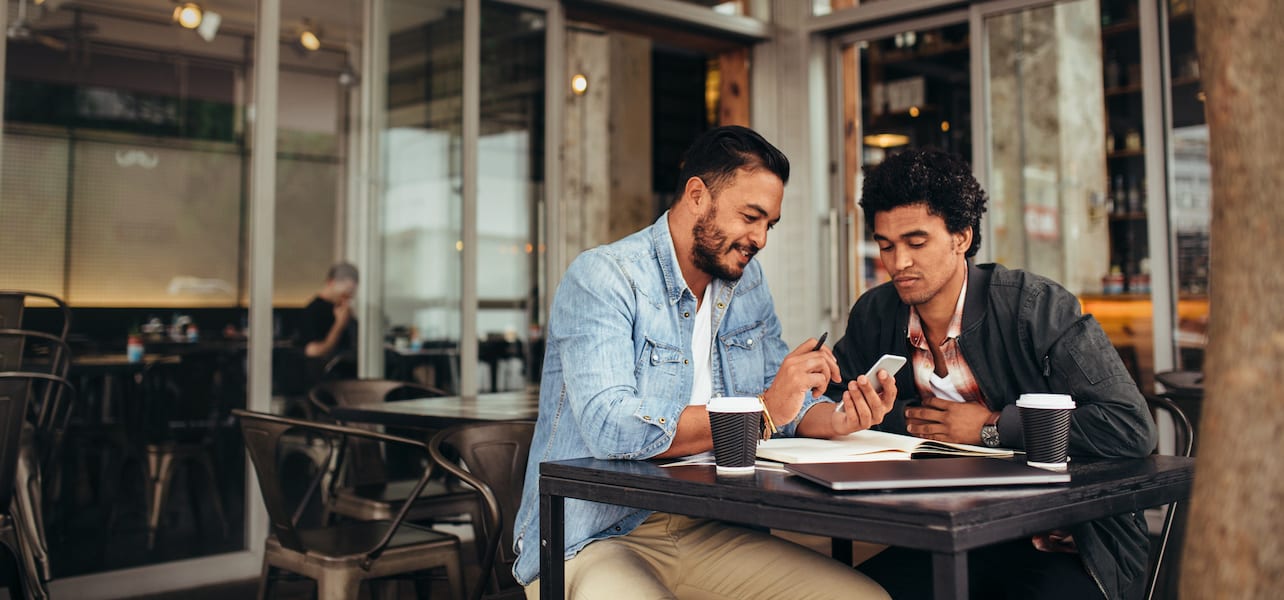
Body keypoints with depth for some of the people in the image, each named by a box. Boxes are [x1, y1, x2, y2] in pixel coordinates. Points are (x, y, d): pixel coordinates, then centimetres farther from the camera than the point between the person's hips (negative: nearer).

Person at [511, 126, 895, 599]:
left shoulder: (746, 281, 12)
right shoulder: (602, 279, -13)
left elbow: (788, 405, 14)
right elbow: (612, 429, -26)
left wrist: (836, 420, -9)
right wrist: (762, 411, -24)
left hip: (709, 533, 7)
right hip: (596, 542, -6)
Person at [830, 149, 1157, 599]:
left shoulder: (1036, 306, -14)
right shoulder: (874, 315, 2)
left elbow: (1131, 428, -21)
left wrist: (991, 426, -18)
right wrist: (907, 418, -12)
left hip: (1060, 548, -3)